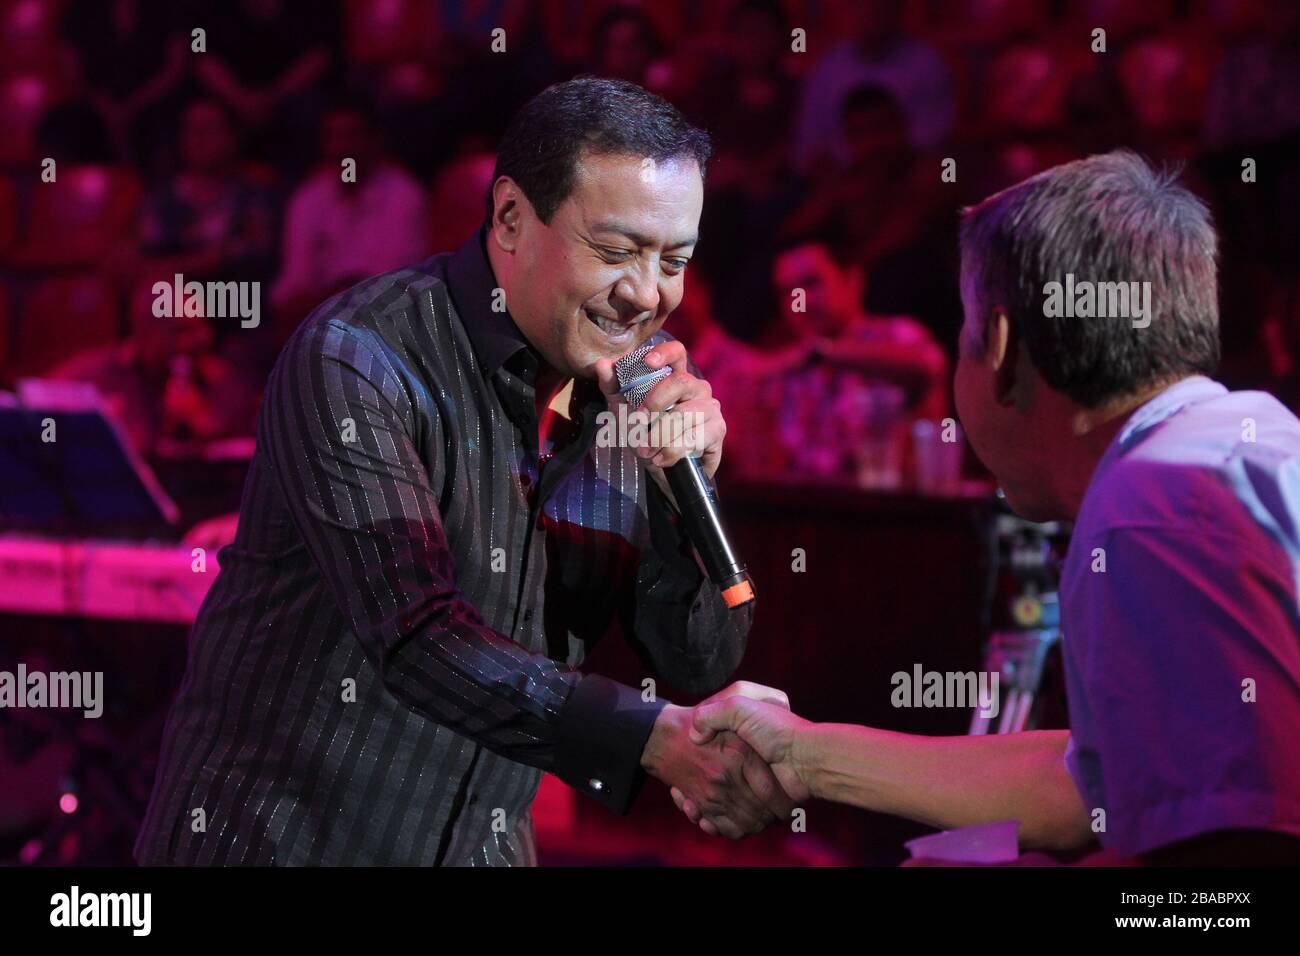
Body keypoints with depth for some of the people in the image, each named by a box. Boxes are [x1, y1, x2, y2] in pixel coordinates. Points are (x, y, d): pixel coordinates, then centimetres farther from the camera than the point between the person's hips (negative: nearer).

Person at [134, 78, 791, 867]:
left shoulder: (626, 391, 1)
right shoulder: (358, 361, -18)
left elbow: (702, 665, 0)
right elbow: (416, 641, -28)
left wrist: (686, 482, -16)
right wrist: (656, 738, -37)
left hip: (483, 844, 6)